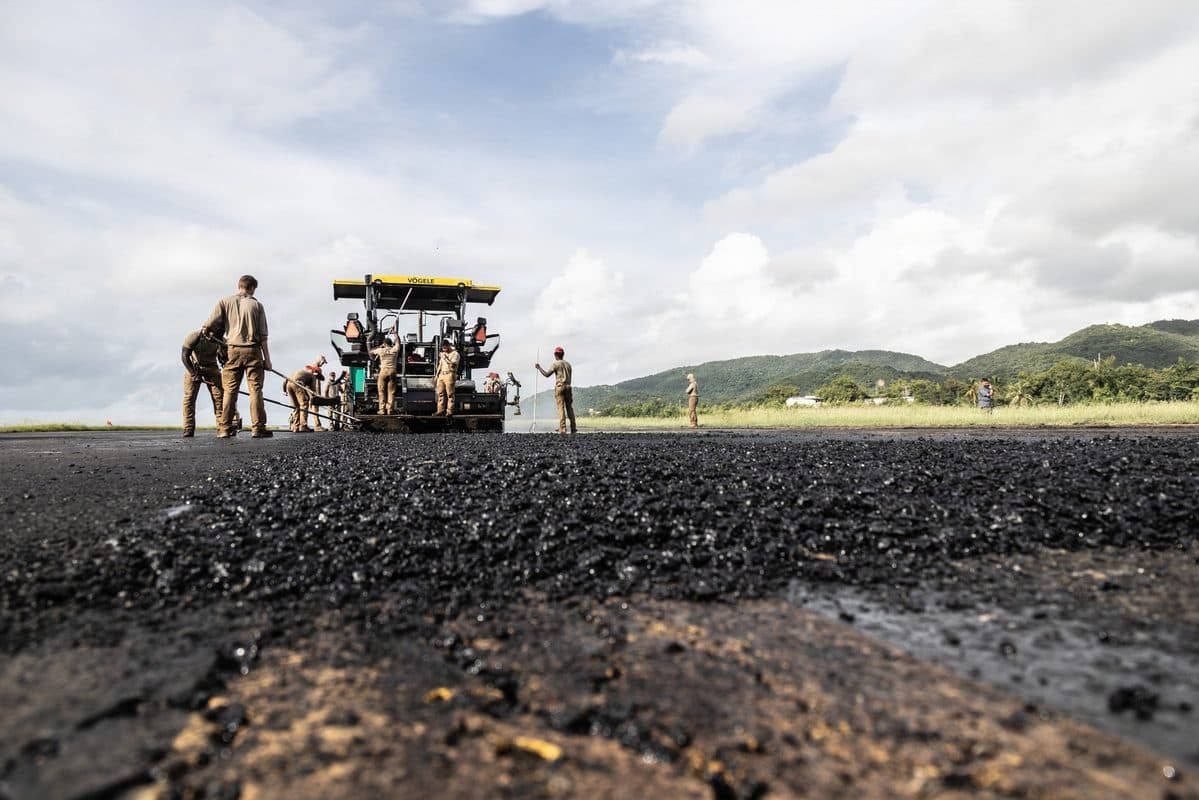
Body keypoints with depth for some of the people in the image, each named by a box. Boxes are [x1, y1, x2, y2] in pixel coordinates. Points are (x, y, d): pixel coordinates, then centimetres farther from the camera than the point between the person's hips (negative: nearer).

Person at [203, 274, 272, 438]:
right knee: (255, 389, 0)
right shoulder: (256, 304, 4)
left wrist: (204, 331, 16)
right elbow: (263, 335, 1)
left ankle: (224, 428, 6)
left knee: (229, 390, 6)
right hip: (253, 350, -1)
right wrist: (267, 358, 4)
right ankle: (258, 428, -3)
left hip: (233, 350, 1)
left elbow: (210, 325, -5)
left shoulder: (224, 302, 6)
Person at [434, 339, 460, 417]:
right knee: (440, 393, 4)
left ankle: (449, 412, -8)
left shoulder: (455, 354, -2)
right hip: (441, 375, 7)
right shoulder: (443, 354, 23)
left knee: (450, 394, -8)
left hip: (450, 375, -7)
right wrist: (437, 374, 19)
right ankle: (440, 411, 6)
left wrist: (445, 358, -14)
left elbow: (453, 364, -15)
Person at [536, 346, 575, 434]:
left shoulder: (556, 364, -3)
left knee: (561, 408, -6)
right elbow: (569, 377, 15)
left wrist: (539, 368, 5)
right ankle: (573, 428, 6)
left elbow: (547, 374, -7)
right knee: (569, 407, 8)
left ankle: (562, 429, -11)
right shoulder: (568, 364, 14)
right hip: (568, 386, 5)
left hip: (559, 386, -5)